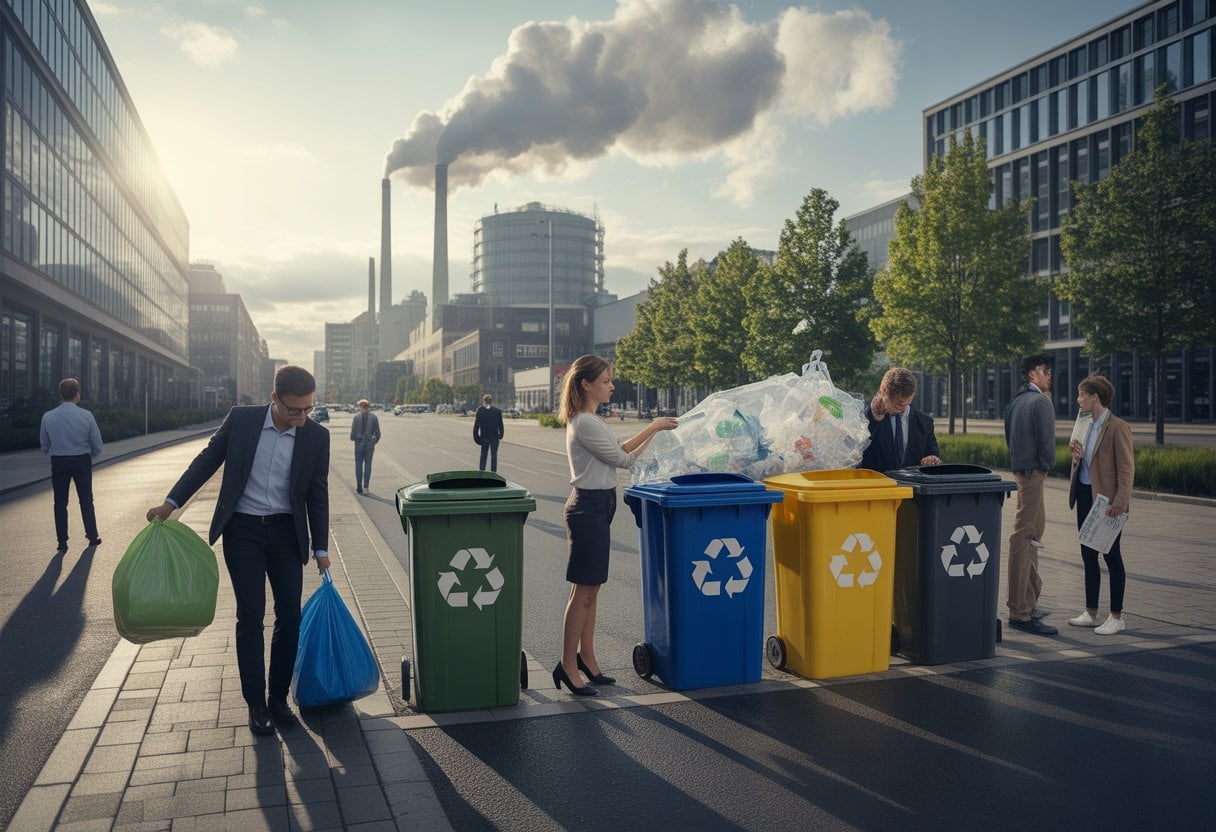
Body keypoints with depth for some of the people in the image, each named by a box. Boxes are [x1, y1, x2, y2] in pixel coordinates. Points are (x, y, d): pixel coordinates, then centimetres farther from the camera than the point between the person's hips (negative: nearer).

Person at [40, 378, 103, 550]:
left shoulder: (48, 417, -7)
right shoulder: (86, 416, -12)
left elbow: (44, 446, 3)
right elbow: (97, 445, -6)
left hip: (58, 462, 1)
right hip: (82, 460, -1)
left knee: (60, 502, 10)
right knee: (86, 501, 13)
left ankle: (62, 542, 12)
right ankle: (93, 537, 21)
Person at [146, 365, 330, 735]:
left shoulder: (316, 436, -6)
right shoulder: (241, 419, -7)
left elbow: (318, 495, 1)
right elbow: (207, 461, 3)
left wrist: (320, 548, 4)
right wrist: (171, 503, -1)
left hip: (286, 532, 1)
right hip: (242, 531, -1)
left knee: (290, 616, 2)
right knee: (250, 616, -1)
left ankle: (278, 697, 18)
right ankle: (256, 704, 10)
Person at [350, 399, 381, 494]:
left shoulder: (357, 417, -6)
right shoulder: (374, 417, -2)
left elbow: (353, 432, -6)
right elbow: (377, 433, 0)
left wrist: (353, 438, 14)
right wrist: (375, 441, 15)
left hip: (359, 443, -1)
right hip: (370, 443, 1)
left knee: (358, 464, 9)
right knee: (368, 464, 9)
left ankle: (359, 487, 8)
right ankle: (366, 486, 4)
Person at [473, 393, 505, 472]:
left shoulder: (480, 410, -6)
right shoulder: (497, 411, -6)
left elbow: (477, 424, -5)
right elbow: (500, 425, -4)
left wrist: (476, 436, 3)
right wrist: (500, 435, 8)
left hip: (484, 437, 1)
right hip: (494, 437, -1)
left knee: (483, 455, 14)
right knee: (494, 455, 5)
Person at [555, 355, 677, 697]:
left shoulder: (590, 420, 14)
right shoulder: (585, 423, -18)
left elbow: (617, 449, 18)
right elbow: (622, 459, -13)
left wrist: (652, 426, 13)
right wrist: (655, 433, -2)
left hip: (597, 505, 10)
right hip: (590, 507, -10)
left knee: (589, 589, 15)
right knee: (583, 591, -3)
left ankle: (586, 658, 24)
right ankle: (567, 665, 6)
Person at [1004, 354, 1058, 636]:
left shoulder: (1016, 401, 15)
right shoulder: (1040, 401, -12)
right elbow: (1046, 439, -15)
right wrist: (1047, 465, 1)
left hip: (1020, 469, 10)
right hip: (1033, 472, -10)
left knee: (1033, 531, 18)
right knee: (1024, 536, -9)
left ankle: (1029, 602, 28)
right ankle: (1020, 612, -7)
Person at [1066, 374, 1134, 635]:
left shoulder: (1118, 427, -12)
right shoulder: (1086, 425, 13)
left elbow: (1127, 468, -15)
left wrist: (1119, 502, -22)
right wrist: (1077, 455, -1)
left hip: (1106, 501, -8)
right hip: (1085, 496, 8)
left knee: (1111, 557, 1)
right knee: (1088, 555, 12)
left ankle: (1116, 617, 10)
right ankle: (1091, 613, 21)